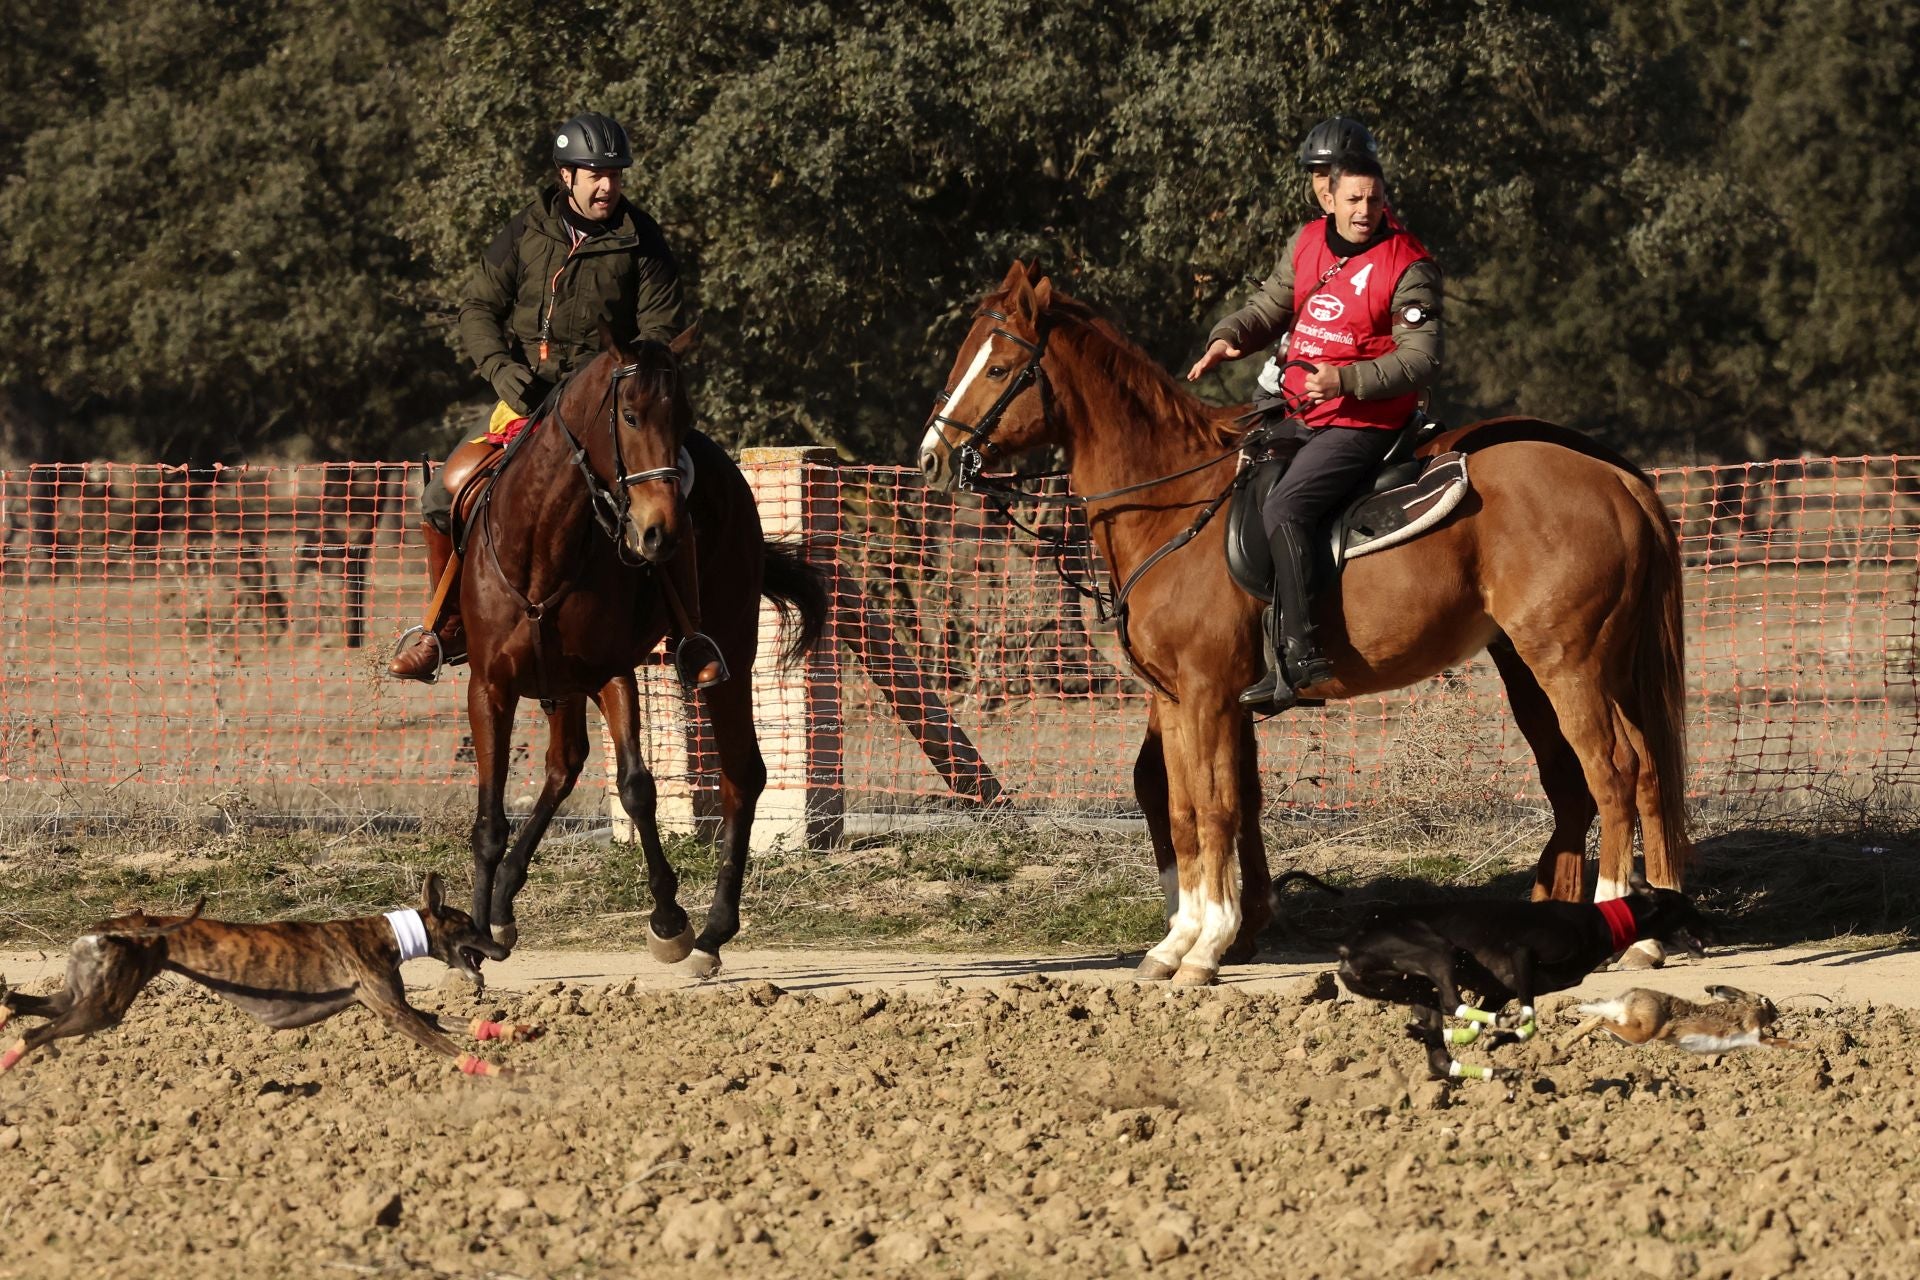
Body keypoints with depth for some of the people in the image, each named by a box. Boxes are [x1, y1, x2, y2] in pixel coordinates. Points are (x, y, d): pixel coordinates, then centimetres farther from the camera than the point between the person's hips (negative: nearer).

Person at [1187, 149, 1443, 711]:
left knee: (1284, 507, -25)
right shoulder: (1308, 243, 8)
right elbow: (1271, 307, 19)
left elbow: (1419, 360, -15)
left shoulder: (1409, 267, -11)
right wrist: (1229, 337, -3)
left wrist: (1344, 379, -27)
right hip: (1302, 416, 8)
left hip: (1363, 422, -8)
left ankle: (1297, 653, -30)